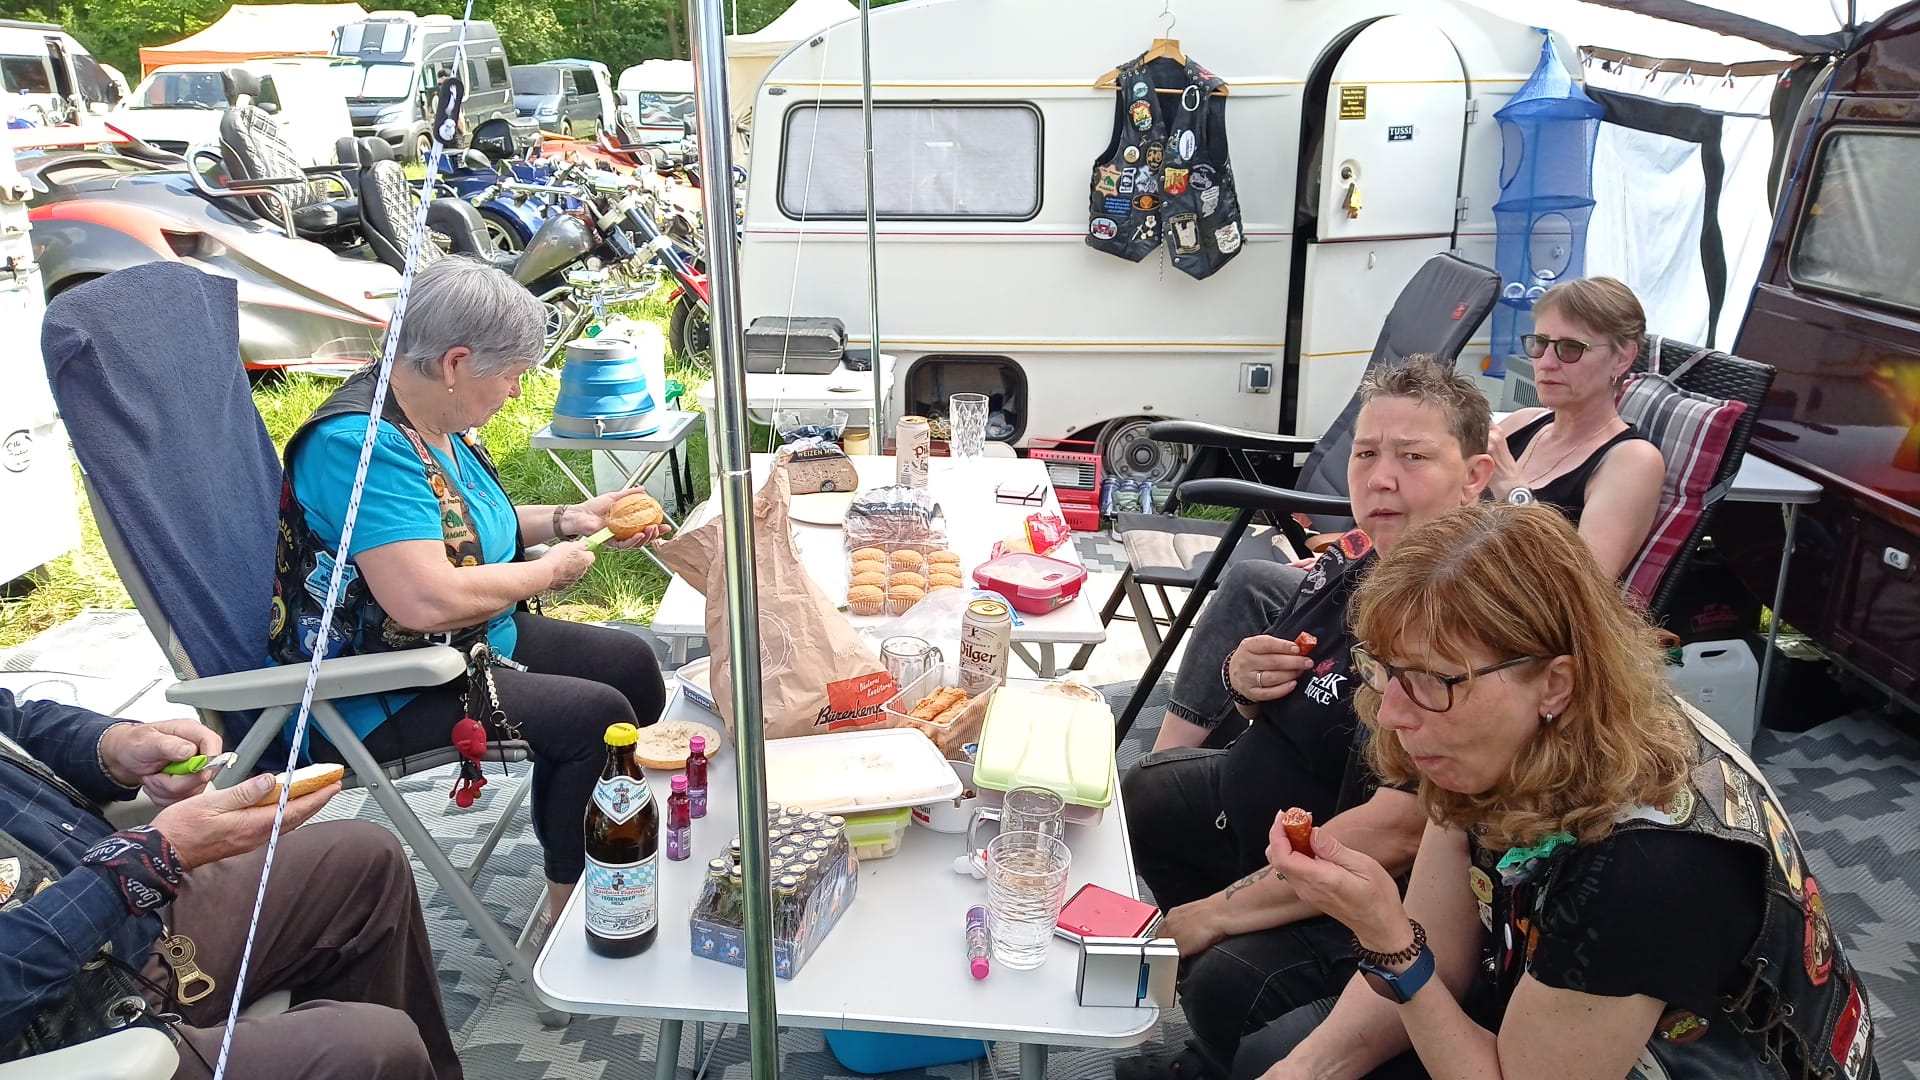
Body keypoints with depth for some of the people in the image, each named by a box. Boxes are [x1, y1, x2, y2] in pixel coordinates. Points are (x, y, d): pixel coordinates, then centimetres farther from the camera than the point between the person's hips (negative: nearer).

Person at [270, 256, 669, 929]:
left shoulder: (430, 424, 5)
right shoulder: (363, 445, -27)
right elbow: (428, 599, -37)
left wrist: (567, 520, 7)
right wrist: (547, 571, -21)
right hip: (378, 696, -10)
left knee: (630, 662, 10)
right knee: (595, 716, -21)